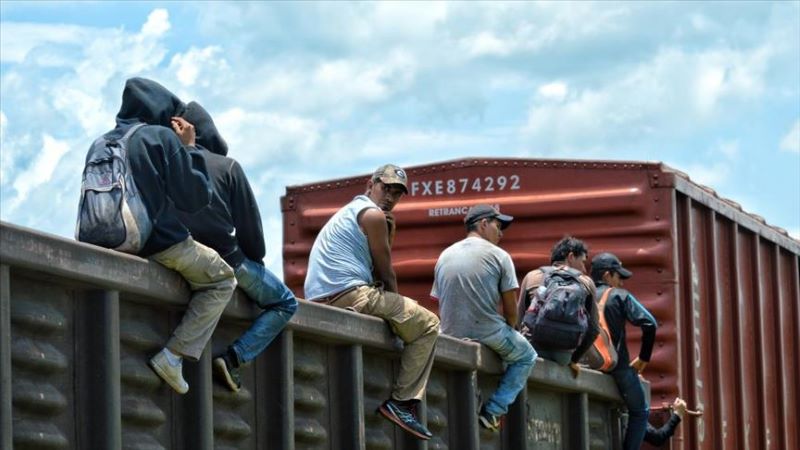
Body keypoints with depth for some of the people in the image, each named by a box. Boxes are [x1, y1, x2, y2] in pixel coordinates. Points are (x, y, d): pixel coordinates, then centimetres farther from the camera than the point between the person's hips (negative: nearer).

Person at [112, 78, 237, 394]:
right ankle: (175, 356, -4)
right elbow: (195, 198, -8)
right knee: (222, 281, 15)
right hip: (162, 243, -7)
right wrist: (189, 148, 1)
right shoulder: (162, 137, -8)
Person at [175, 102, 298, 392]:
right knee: (284, 304, 13)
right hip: (226, 260, -5)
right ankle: (234, 357, -8)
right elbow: (249, 224, -5)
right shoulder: (226, 166, -6)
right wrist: (256, 259, 13)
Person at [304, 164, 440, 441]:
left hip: (319, 299, 10)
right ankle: (402, 402, -12)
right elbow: (386, 274, 2)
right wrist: (396, 305, 16)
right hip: (349, 295, -10)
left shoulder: (349, 212, 28)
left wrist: (387, 233, 16)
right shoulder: (373, 214, -3)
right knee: (428, 325, -2)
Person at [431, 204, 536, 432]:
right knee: (526, 356, 21)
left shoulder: (444, 257, 10)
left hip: (451, 336, 5)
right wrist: (508, 331, 16)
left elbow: (439, 302, 12)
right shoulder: (498, 255, -4)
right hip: (489, 335, -5)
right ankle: (494, 410, 4)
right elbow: (511, 309, -4)